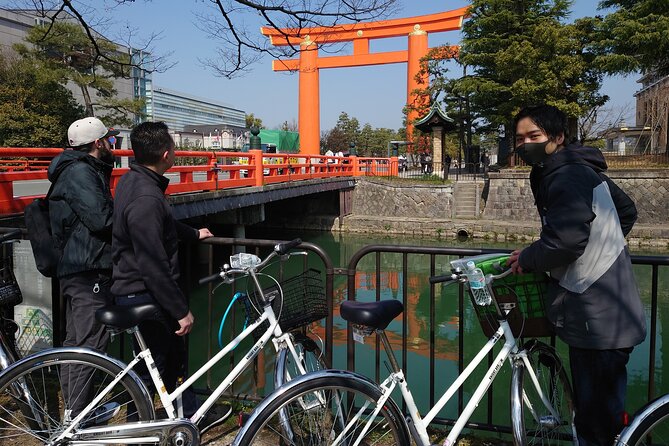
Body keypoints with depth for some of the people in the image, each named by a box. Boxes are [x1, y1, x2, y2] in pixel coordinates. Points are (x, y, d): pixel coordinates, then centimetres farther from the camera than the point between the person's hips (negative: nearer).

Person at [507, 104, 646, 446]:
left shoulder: (567, 177, -18)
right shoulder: (584, 169, 14)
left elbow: (565, 241, -29)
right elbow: (628, 211, 25)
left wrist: (527, 258, -12)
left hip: (597, 316, -11)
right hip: (604, 312, 11)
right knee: (605, 408, 22)